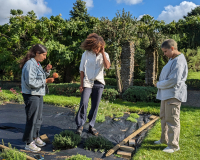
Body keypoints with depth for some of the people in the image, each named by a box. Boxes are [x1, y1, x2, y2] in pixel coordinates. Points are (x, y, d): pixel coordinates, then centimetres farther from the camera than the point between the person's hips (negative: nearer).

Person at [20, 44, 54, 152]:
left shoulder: (37, 64, 12)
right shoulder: (30, 64, -17)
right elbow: (31, 82, -23)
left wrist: (46, 71, 4)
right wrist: (46, 81, -20)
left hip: (39, 94, 9)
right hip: (31, 95, -9)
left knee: (38, 118, 18)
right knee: (32, 119, -1)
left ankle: (35, 137, 33)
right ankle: (29, 143, 13)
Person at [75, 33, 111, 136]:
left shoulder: (104, 55, 5)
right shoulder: (86, 54, 0)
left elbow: (107, 66, -15)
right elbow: (82, 70, 1)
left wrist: (102, 53, -13)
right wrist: (81, 84, -3)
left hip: (99, 83, 2)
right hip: (87, 82, -2)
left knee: (95, 106, 6)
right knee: (84, 103, -15)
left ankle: (91, 126, 19)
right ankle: (80, 125, 1)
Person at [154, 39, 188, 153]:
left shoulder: (179, 61, -18)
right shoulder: (172, 59, 16)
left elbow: (174, 80, -24)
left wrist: (159, 84, -10)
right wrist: (160, 84, 7)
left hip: (174, 95, -11)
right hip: (166, 94, 11)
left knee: (172, 119, -3)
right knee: (164, 117, 19)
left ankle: (173, 145, 9)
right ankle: (164, 139, 34)